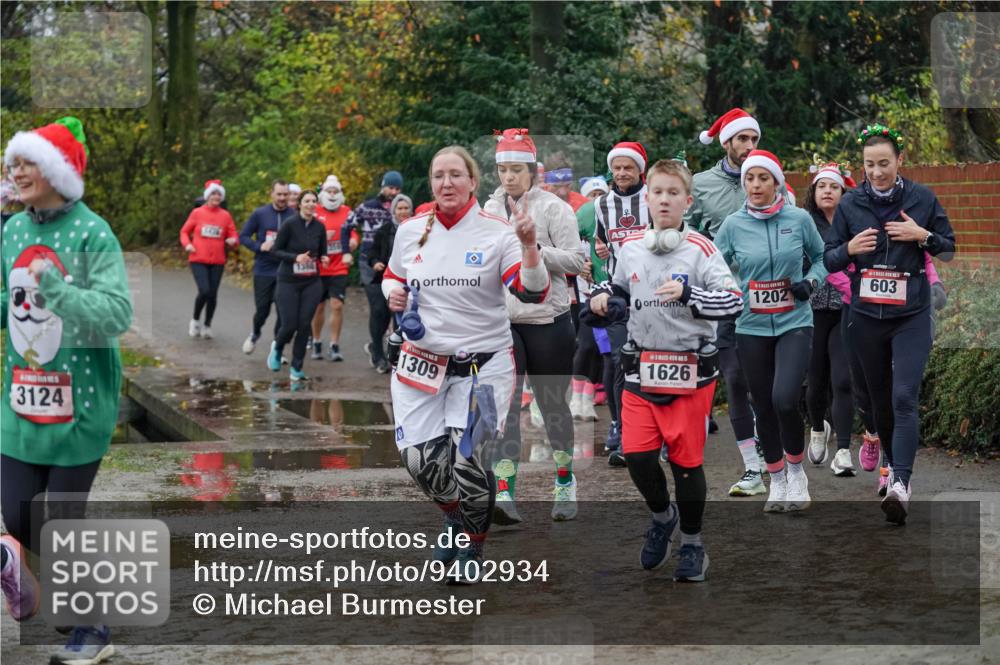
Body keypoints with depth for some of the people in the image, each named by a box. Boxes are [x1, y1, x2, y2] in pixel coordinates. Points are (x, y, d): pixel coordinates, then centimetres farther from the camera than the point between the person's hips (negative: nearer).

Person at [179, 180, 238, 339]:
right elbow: (184, 231, 9)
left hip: (217, 262, 2)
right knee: (204, 291, -16)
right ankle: (195, 320, 10)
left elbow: (233, 235, 8)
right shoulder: (197, 213, 0)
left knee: (213, 294, 5)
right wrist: (187, 244, -9)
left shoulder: (225, 215, 3)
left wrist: (233, 240, -14)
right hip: (198, 260, -2)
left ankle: (207, 326, 23)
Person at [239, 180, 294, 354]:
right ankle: (254, 334, 35)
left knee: (283, 312, 1)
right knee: (262, 309, 4)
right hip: (263, 270, 0)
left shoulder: (294, 216, -2)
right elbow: (243, 236, 2)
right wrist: (259, 247, -13)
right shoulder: (259, 214, -2)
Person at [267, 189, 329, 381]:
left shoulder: (319, 227, 2)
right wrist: (296, 257, -21)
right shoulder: (290, 225, -11)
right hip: (288, 282, -3)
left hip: (312, 283, 3)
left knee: (304, 324, -2)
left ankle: (297, 368, 11)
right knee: (290, 325, -5)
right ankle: (277, 347, 30)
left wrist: (324, 258, -9)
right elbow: (275, 250, -7)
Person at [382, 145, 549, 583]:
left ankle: (473, 548, 14)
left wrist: (529, 247, -31)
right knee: (420, 460, -3)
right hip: (422, 361, 3)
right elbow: (392, 276, 22)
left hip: (483, 363, -3)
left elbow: (532, 292, -15)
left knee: (465, 457, -12)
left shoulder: (496, 233, -6)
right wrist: (392, 293, 0)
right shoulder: (410, 231, 4)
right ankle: (454, 520, 30)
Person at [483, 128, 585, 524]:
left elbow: (574, 260, -10)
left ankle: (566, 486, 26)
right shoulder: (490, 209, 10)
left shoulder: (553, 208, -5)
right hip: (501, 321, 3)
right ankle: (504, 495, -15)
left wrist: (533, 246, -20)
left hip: (547, 320, -3)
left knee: (552, 404, 8)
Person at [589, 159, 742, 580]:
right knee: (637, 455, -3)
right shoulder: (631, 250, 7)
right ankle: (662, 517, 27)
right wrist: (603, 298, 5)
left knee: (687, 461, 2)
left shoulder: (700, 249, -8)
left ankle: (692, 544, 22)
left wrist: (688, 294, -30)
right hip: (641, 370, 4)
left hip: (690, 373, -4)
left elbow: (733, 302, -17)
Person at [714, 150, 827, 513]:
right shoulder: (733, 225, -1)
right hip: (752, 328, 2)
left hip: (794, 323, -2)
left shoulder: (799, 219, -2)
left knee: (784, 399, -20)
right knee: (764, 407, 8)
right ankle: (777, 482, 26)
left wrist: (811, 281, -6)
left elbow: (820, 256, 12)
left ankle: (796, 471, 5)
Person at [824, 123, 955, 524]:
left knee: (904, 398, -17)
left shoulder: (922, 199, -1)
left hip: (911, 316, -3)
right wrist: (849, 249, -16)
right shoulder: (850, 204, 2)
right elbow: (830, 260, 6)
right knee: (880, 401, 11)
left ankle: (901, 486, -26)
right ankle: (895, 468, 30)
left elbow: (949, 250, 7)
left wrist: (923, 235, -13)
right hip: (866, 317, 3)